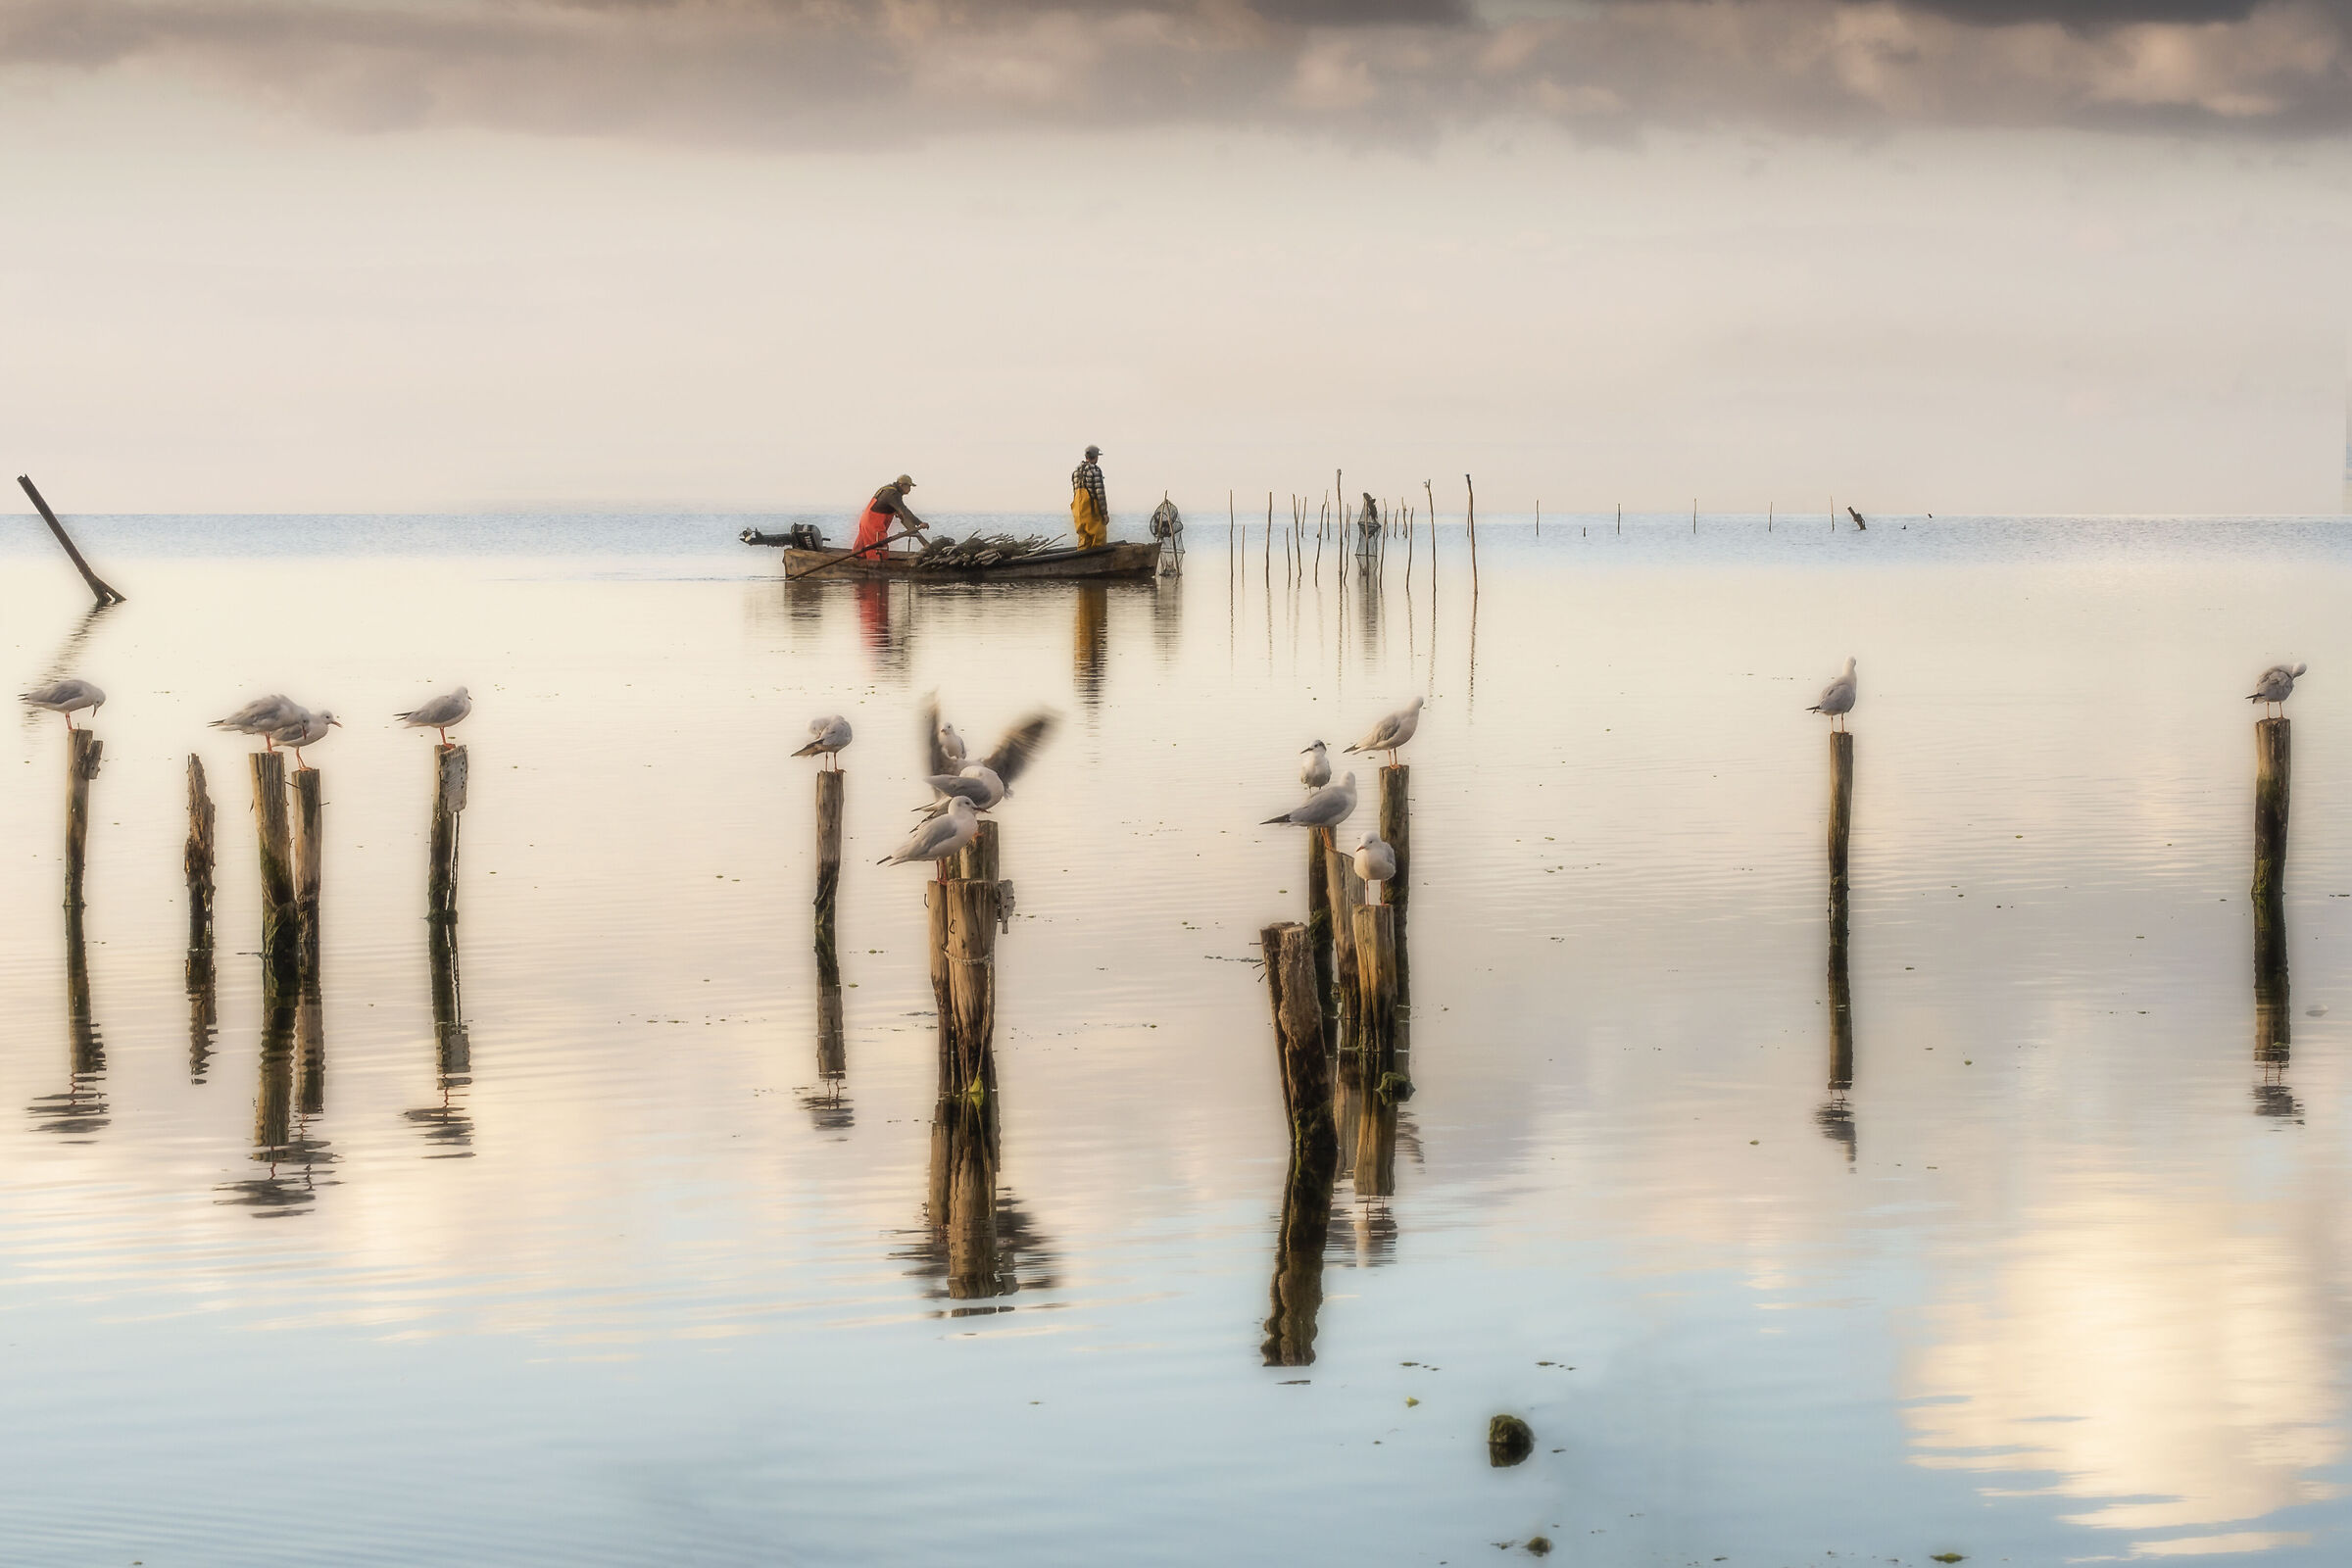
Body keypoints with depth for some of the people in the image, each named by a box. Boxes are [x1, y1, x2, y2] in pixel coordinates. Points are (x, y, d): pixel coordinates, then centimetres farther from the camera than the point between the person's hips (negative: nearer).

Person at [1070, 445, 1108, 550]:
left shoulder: (1076, 471, 13)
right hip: (1093, 509, -7)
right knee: (1099, 541, -3)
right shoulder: (1095, 469, -11)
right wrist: (1105, 513, -13)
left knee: (1084, 540, 8)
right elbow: (1100, 493, -15)